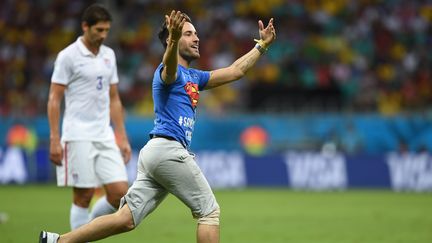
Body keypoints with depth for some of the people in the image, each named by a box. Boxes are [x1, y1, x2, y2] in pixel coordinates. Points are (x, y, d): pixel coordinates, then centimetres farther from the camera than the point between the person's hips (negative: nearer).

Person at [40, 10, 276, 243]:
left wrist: (262, 45, 30)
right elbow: (168, 66, -30)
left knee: (126, 219, 0)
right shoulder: (170, 72, -4)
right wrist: (173, 41, -52)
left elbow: (234, 71, 33)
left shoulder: (193, 77, 26)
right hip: (168, 148, -9)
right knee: (209, 211, 0)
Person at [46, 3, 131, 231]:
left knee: (120, 193, -3)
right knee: (84, 195, -4)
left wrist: (122, 138, 14)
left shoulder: (108, 55, 13)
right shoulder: (68, 56, -6)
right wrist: (54, 140, -13)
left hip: (105, 136, 6)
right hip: (78, 136, -6)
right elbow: (54, 99, -7)